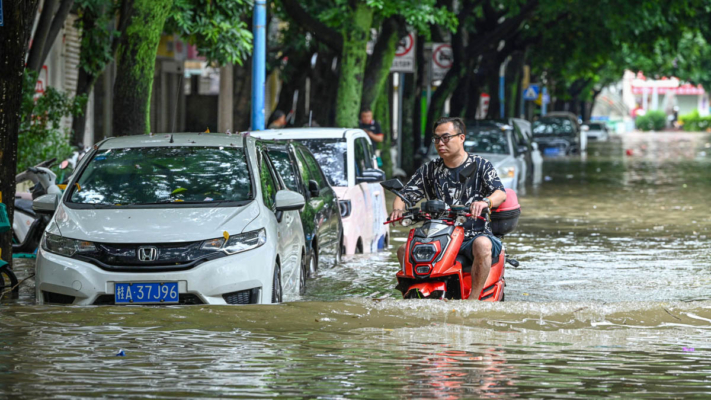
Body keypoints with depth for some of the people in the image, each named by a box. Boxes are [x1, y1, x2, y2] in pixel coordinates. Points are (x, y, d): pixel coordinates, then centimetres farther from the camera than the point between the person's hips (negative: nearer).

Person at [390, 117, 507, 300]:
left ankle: (474, 300, -34)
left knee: (482, 244, -39)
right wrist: (398, 209, -14)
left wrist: (486, 202, -34)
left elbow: (501, 193, -10)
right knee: (404, 250, -18)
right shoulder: (429, 170, 15)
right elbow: (405, 194, 11)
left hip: (475, 234, -4)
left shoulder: (481, 166, 5)